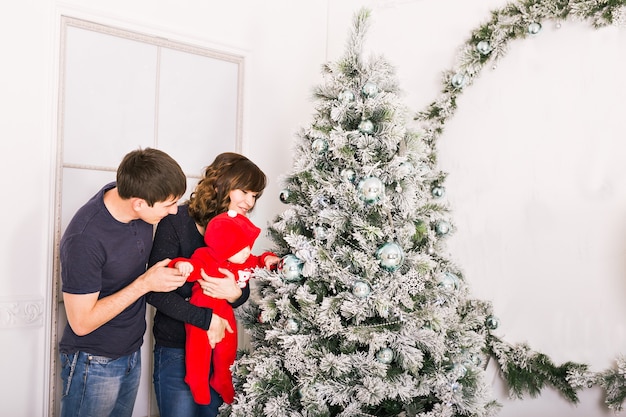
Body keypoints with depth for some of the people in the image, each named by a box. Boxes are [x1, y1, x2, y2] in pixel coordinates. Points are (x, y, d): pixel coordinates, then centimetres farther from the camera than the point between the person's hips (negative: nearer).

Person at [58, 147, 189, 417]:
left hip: (132, 354, 7)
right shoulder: (83, 240, -31)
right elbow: (82, 323, -23)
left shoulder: (132, 194, -12)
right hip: (94, 364, -6)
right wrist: (144, 284, -24)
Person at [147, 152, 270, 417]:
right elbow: (155, 292, -19)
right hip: (176, 349, -5)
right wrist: (207, 319, -23)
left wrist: (234, 294, -20)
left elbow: (243, 292, 4)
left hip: (218, 346, 6)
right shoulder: (177, 222, -16)